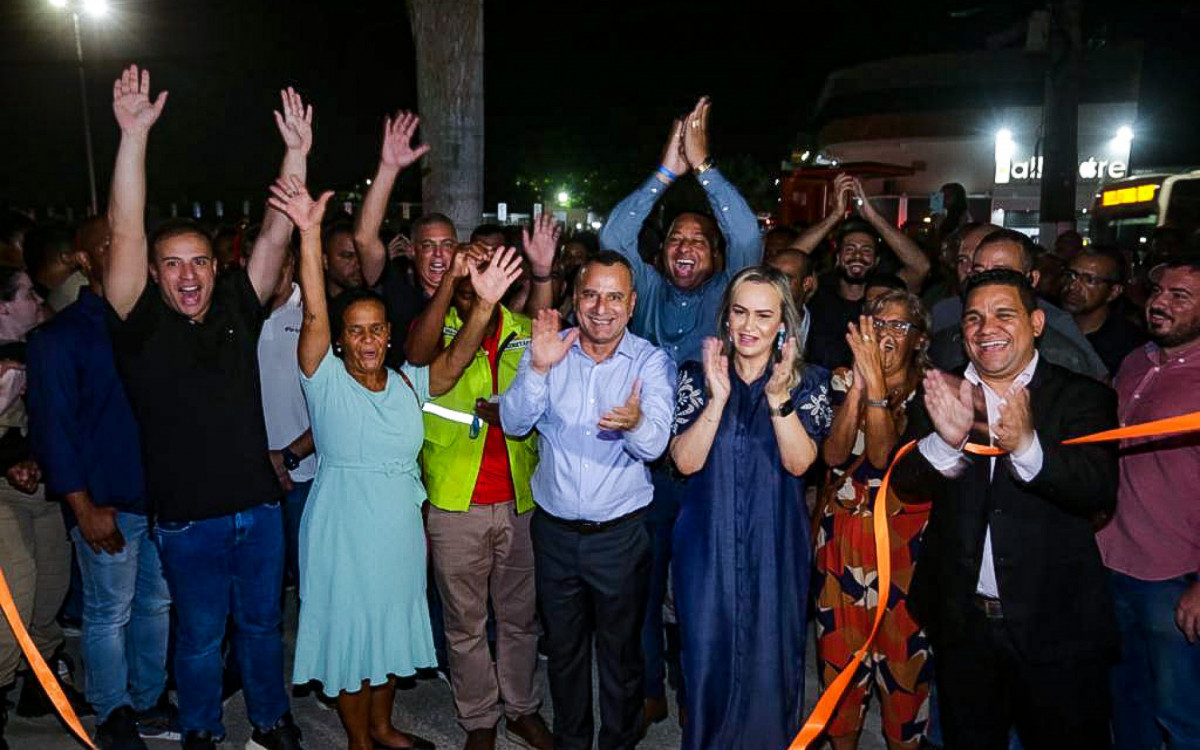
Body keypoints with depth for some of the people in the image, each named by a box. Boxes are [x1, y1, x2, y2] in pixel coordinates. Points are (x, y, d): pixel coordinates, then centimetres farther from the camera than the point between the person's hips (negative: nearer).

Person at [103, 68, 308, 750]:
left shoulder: (237, 310, 2)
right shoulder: (143, 326, -7)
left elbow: (276, 236, -4)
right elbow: (126, 234, -18)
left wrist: (297, 154, -11)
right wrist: (135, 135, -24)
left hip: (259, 507, 3)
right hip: (188, 519, -3)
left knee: (262, 623, 19)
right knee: (200, 635, 14)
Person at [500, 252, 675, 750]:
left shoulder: (651, 361, -7)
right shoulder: (550, 350, -2)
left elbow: (654, 445, -20)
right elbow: (514, 424, -9)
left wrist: (635, 424, -43)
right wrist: (538, 369, -25)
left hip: (621, 535, -2)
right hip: (554, 530, 2)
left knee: (621, 652, 13)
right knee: (563, 647, 19)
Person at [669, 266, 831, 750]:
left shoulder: (807, 381, -1)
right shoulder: (697, 376, 0)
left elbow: (799, 462, -14)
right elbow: (686, 461, -11)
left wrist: (779, 397, -26)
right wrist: (718, 397, -21)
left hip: (775, 546, 0)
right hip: (708, 545, 1)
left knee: (771, 660, 9)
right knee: (707, 657, 9)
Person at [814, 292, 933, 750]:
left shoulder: (927, 388, -4)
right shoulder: (843, 379, 2)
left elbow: (883, 455, -19)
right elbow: (834, 453, -12)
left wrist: (877, 383, -28)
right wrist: (859, 384, -20)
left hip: (904, 536, -2)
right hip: (841, 534, 2)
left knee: (903, 648, 5)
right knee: (840, 647, 10)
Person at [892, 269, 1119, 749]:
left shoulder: (1082, 398, -6)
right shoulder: (944, 396, 1)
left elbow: (1100, 491, -20)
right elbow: (906, 484, -10)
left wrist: (1026, 446, -39)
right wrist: (945, 439, -31)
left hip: (1056, 625, -2)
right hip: (962, 623, 3)